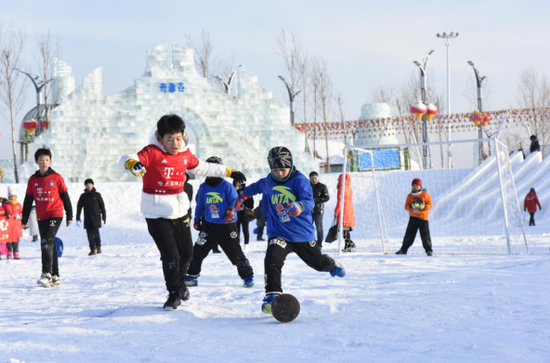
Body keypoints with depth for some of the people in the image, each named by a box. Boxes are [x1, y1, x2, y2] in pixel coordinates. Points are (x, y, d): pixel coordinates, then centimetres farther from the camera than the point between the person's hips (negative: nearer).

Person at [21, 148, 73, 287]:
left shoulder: (56, 178, -3)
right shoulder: (33, 180, 7)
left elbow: (65, 197, 3)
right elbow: (28, 201, 12)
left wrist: (69, 216, 4)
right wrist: (24, 219, 10)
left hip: (55, 215, -5)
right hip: (41, 218, 5)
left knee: (47, 242, -20)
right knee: (49, 246, 9)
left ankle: (47, 274, -24)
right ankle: (55, 277, 15)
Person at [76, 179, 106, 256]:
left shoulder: (97, 195, 3)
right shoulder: (83, 196, 7)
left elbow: (102, 206, 6)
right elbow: (79, 207, 9)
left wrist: (104, 217, 4)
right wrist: (77, 218, 4)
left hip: (96, 218, -2)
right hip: (87, 219, 2)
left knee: (96, 232, -14)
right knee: (89, 234, 1)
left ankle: (98, 247, 4)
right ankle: (92, 250, 9)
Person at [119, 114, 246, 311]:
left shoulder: (185, 154, 3)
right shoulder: (152, 152, -17)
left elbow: (202, 168, 22)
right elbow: (127, 160, -34)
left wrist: (229, 172, 27)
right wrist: (132, 164, -59)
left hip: (180, 211, 6)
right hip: (157, 215, -6)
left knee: (187, 252, 15)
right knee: (170, 256, -7)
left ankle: (180, 281, 46)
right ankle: (174, 294, 16)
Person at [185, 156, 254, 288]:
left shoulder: (227, 187, -7)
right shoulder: (203, 187, 7)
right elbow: (200, 205, 18)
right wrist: (197, 219, 14)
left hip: (226, 226, -4)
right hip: (208, 226, 4)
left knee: (235, 253, -1)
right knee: (198, 251, 2)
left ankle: (247, 276, 14)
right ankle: (192, 276, 18)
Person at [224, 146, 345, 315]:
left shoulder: (300, 180, -13)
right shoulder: (268, 182, 2)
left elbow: (310, 203, -26)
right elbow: (253, 189, 24)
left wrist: (299, 206, -50)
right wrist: (235, 205, 24)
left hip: (302, 233, -2)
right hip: (278, 234, 2)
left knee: (318, 263, 16)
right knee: (272, 260, -26)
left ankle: (331, 264, 53)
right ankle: (272, 296, -22)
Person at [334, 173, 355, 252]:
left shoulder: (341, 189, -11)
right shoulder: (350, 189, 15)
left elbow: (339, 202, -15)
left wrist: (336, 212, -10)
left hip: (343, 212, -8)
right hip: (350, 211, 8)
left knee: (343, 229, -9)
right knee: (347, 229, 10)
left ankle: (349, 243, -22)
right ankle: (347, 246, 9)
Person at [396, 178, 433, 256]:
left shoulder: (425, 195, 0)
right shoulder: (410, 196, 10)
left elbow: (430, 205, -3)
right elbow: (406, 206, 3)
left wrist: (423, 207, -22)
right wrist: (411, 206, -19)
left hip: (423, 217, -3)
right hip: (413, 218, 3)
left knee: (425, 235, -5)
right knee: (409, 234, 2)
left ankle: (428, 249, 7)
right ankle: (404, 249, 10)